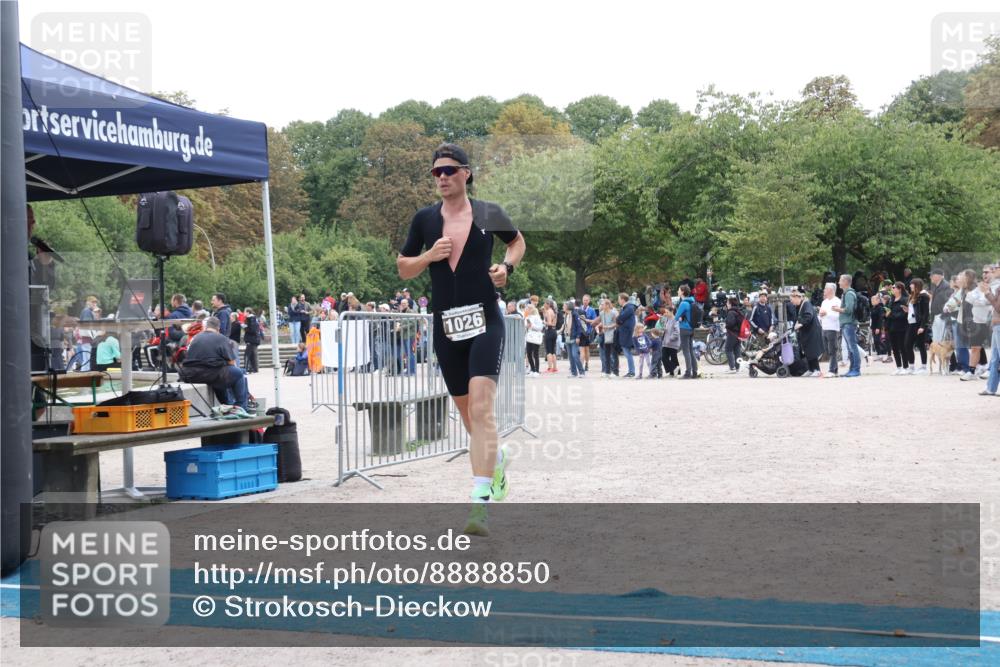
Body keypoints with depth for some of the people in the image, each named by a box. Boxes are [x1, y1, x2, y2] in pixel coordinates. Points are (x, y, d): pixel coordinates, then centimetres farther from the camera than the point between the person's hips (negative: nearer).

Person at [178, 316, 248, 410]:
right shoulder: (222, 339, 1)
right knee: (238, 373, 14)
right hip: (211, 376, -6)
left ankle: (228, 405, 41)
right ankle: (241, 407, 16)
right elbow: (231, 362, -2)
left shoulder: (194, 338, 16)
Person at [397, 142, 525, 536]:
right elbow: (403, 269, 12)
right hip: (445, 327, 4)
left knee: (480, 407, -19)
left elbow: (517, 241, 21)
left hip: (485, 322, -4)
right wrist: (429, 255, -7)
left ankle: (479, 502, -24)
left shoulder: (489, 214, 2)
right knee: (466, 411, 15)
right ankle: (496, 459, 46)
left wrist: (507, 266, 1)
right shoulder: (425, 219, 6)